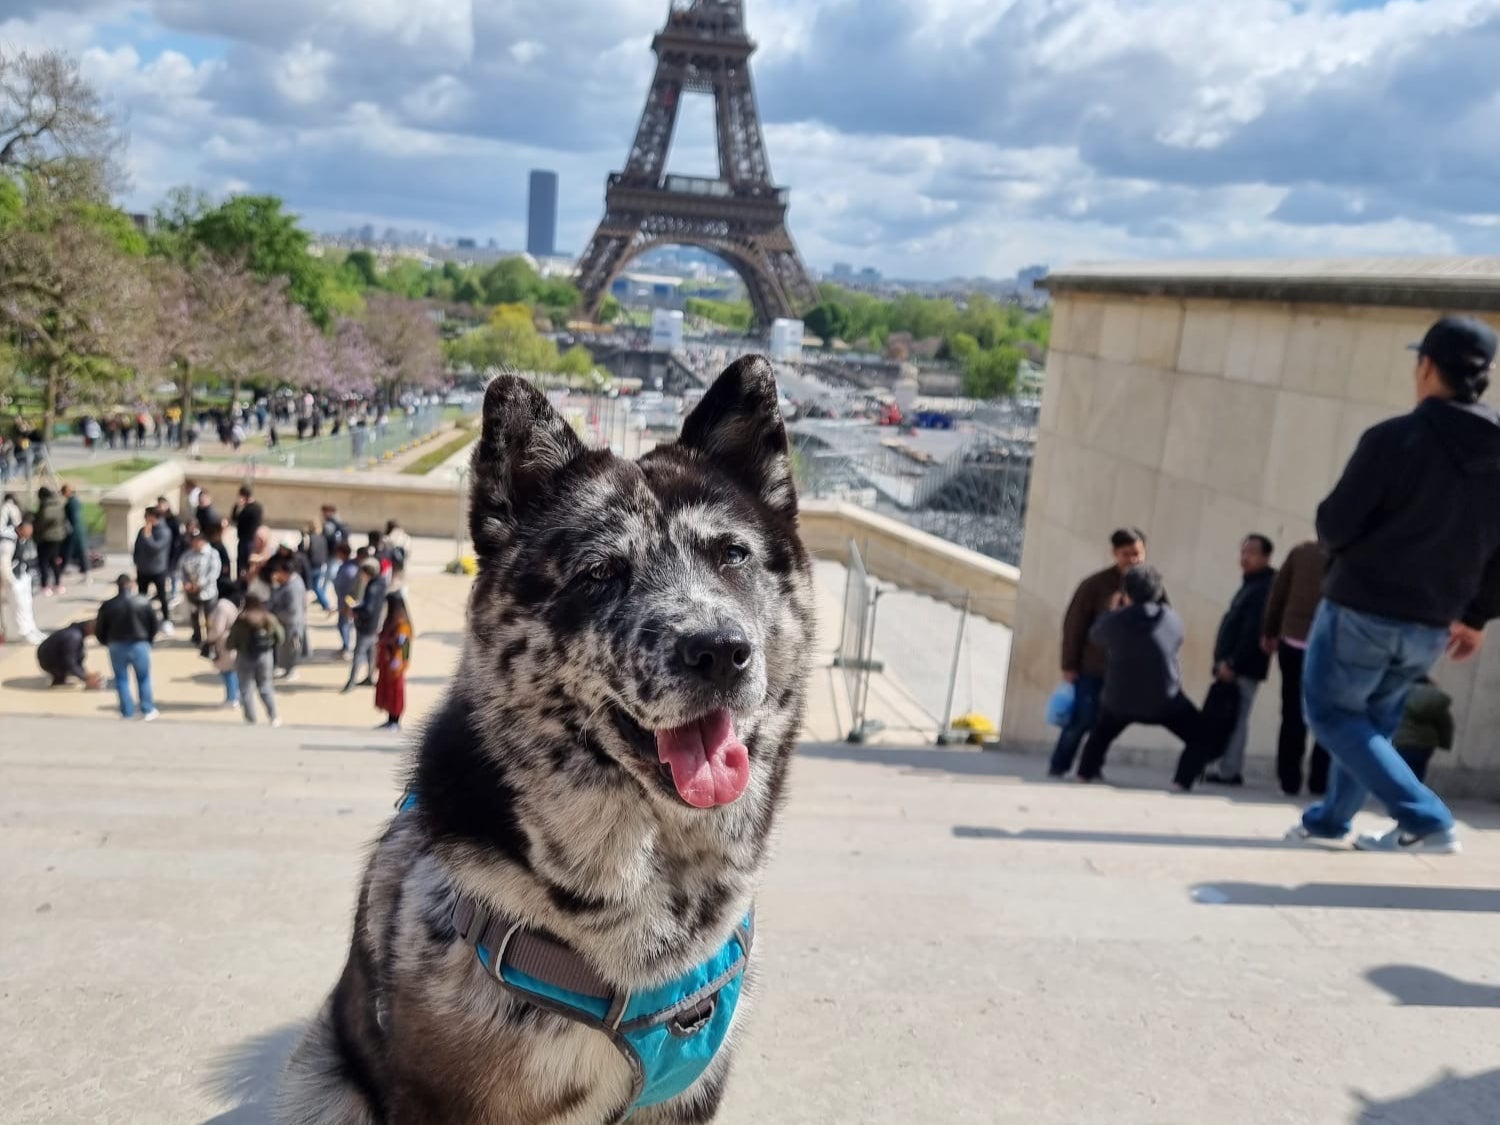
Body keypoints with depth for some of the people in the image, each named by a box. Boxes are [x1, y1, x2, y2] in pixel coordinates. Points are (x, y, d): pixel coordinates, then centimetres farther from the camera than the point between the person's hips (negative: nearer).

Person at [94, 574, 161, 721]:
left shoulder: (108, 605, -5)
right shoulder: (144, 603, -7)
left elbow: (99, 630, 1)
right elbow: (155, 624, -1)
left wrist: (107, 643, 19)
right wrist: (149, 640, 15)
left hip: (117, 647, 0)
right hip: (140, 645, 0)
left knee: (121, 680, 13)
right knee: (144, 679, 14)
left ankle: (127, 712, 12)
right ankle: (148, 710, 15)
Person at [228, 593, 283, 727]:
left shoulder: (240, 622, -15)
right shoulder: (269, 619, -6)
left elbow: (232, 643, -13)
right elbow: (280, 637, -1)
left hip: (245, 657, -3)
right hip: (265, 657, 3)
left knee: (246, 688, 9)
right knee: (266, 687, 15)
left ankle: (250, 718, 8)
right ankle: (274, 717, 11)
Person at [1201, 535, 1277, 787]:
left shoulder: (1265, 587, -13)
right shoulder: (1251, 584, 19)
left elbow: (1253, 631, -22)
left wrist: (1233, 663, -22)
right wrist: (1225, 661, 16)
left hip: (1244, 667, -10)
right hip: (1236, 666, 10)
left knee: (1234, 718, -8)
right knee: (1231, 718, 11)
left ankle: (1229, 771, -5)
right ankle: (1230, 769, 15)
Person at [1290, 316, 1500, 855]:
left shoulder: (1394, 439, -16)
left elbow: (1334, 527, -16)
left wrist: (1337, 540, 7)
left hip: (1362, 608, -6)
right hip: (1430, 626, 7)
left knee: (1331, 713, 7)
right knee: (1372, 720, 21)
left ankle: (1426, 820, -3)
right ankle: (1329, 819, 31)